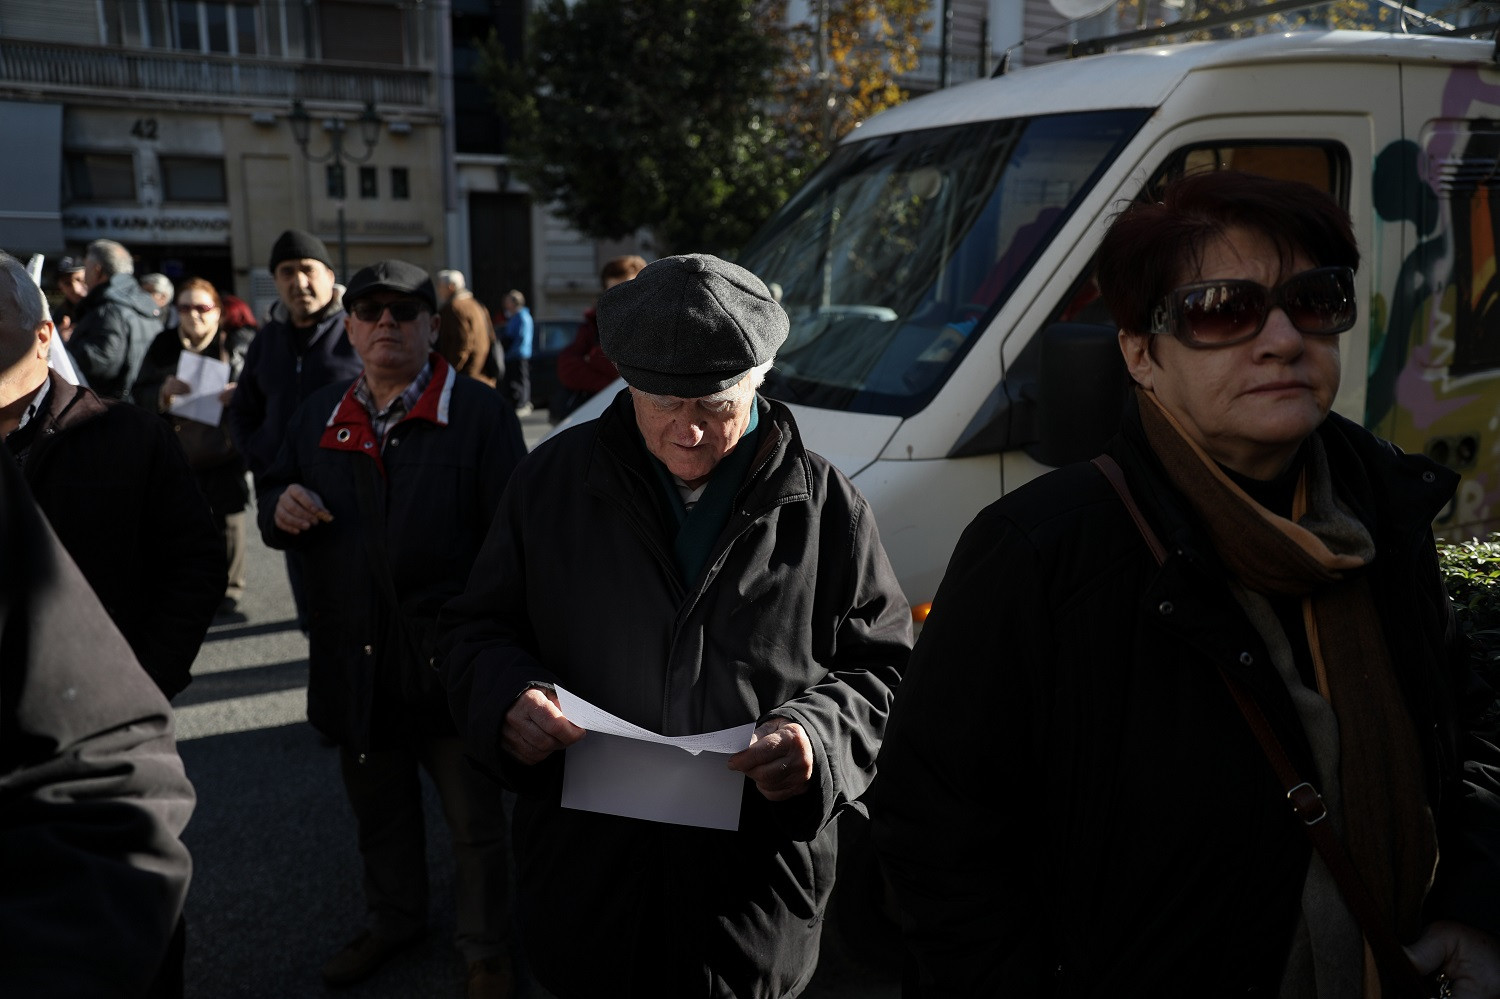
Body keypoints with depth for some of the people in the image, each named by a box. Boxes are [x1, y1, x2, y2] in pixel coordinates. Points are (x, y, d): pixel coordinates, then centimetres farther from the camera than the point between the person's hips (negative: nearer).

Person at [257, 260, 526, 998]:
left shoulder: (478, 412, -8)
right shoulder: (318, 418, 9)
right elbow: (275, 496, 18)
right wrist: (280, 508, -8)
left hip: (449, 660, -5)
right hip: (353, 658, 5)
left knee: (476, 819, 9)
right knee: (378, 810, 23)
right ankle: (393, 920, 46)